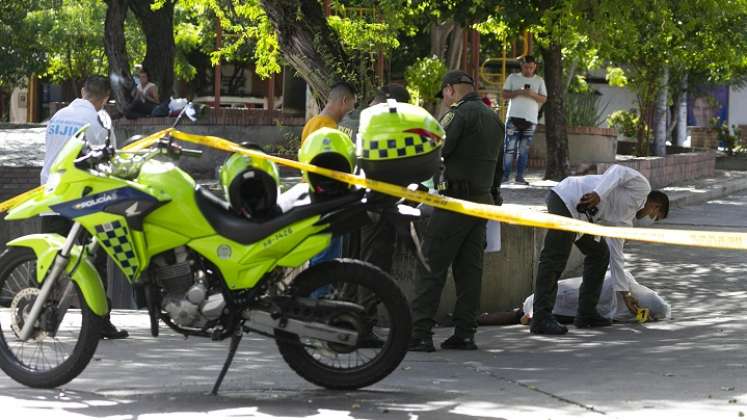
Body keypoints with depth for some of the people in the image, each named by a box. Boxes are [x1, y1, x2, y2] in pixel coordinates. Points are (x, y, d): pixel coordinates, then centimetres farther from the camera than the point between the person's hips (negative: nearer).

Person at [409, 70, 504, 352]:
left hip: (456, 200, -8)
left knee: (431, 267, -7)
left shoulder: (460, 112, -10)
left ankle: (420, 333, -10)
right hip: (482, 198, 8)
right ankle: (465, 333, 7)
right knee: (470, 268, 9)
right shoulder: (493, 118, 18)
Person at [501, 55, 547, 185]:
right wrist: (518, 92, -12)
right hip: (514, 117, -2)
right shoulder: (513, 78, 8)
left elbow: (544, 99, 7)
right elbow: (505, 94, 4)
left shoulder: (539, 81, 11)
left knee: (524, 149, 2)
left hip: (530, 120, 2)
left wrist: (533, 94, -12)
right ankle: (505, 175, -6)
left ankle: (520, 176, 5)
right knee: (509, 147, -7)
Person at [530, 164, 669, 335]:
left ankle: (586, 313, 18)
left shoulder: (624, 220, 27)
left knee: (599, 253, 17)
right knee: (554, 260, -14)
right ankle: (541, 319, -17)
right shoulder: (641, 186, 7)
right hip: (565, 199, -10)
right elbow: (617, 171, -10)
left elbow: (616, 256, 30)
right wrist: (598, 194, -26)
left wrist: (625, 294, 32)